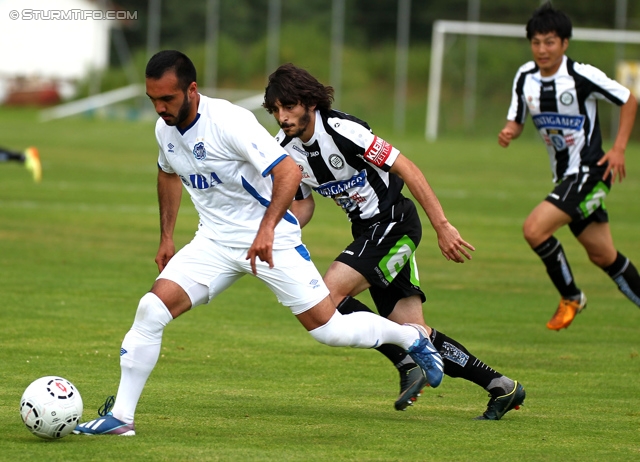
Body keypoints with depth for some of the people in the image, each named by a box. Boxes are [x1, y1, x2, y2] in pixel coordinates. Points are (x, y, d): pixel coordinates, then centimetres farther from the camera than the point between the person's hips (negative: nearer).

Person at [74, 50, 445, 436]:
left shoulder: (229, 122, -23)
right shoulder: (165, 130, 0)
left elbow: (289, 172, -27)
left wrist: (266, 230, -37)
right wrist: (166, 237, 18)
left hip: (270, 239, -6)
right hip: (214, 242, 6)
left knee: (328, 329, -5)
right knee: (152, 309, -12)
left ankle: (413, 337, 23)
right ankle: (120, 416, -5)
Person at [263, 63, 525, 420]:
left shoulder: (342, 130, -23)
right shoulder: (286, 149, 1)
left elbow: (406, 169, -21)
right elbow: (303, 204, 14)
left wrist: (443, 226, -23)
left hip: (395, 222, -8)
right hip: (367, 230, 8)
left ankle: (409, 364, -11)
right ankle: (500, 387, 14)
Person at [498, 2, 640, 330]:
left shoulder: (582, 76, -17)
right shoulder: (525, 78, 0)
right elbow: (517, 121, 8)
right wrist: (508, 133, -15)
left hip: (590, 171, -7)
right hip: (564, 176, 7)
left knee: (535, 229, -19)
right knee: (603, 255, 13)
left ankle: (570, 297, 1)